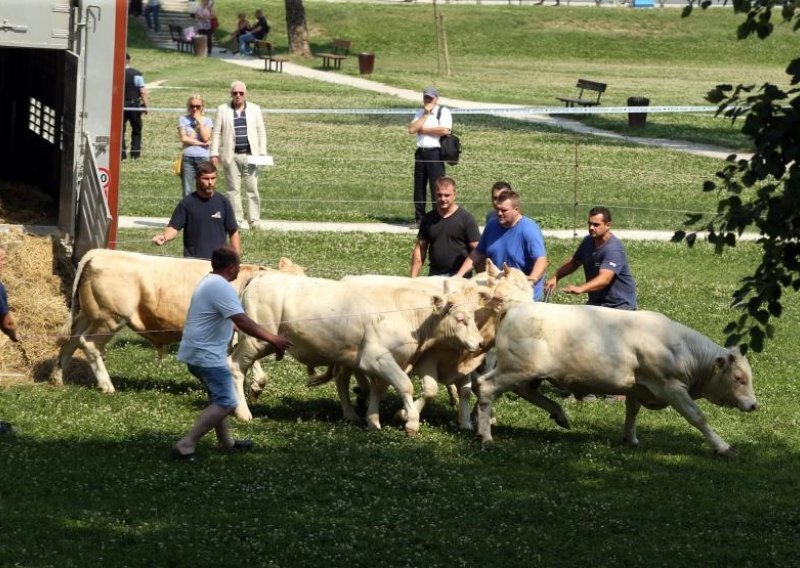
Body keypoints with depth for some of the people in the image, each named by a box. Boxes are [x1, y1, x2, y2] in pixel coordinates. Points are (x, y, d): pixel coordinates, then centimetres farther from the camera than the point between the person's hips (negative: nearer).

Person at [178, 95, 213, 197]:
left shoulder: (207, 120, 8)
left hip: (203, 158, 0)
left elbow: (206, 138, -6)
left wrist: (199, 121, -5)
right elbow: (183, 138, -4)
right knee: (187, 191, 0)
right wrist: (200, 143, -6)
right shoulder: (183, 119, 7)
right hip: (188, 158, 0)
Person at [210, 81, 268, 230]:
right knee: (233, 190, 0)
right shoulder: (223, 110, 8)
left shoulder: (255, 109, 11)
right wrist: (214, 153, -1)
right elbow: (216, 133, 7)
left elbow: (261, 132, 10)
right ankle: (236, 221, 4)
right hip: (231, 156, 0)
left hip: (250, 155, 0)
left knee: (252, 189, -3)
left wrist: (262, 154, 2)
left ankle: (255, 220, 0)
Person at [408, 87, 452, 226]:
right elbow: (412, 129, 3)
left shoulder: (443, 112, -1)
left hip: (435, 153, -6)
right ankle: (419, 219, 16)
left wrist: (423, 129, -6)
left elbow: (444, 130, -17)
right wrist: (425, 114, -2)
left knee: (437, 188, -8)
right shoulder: (420, 113, 17)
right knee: (419, 188, 8)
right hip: (420, 153, 6)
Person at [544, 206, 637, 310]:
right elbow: (573, 262, 18)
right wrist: (555, 278, 1)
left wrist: (580, 289, -52)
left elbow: (604, 279, -37)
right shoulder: (588, 241, 3)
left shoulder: (613, 249, -23)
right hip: (595, 303, 7)